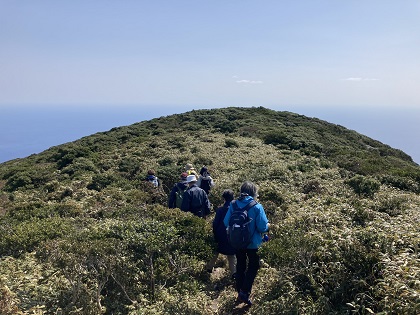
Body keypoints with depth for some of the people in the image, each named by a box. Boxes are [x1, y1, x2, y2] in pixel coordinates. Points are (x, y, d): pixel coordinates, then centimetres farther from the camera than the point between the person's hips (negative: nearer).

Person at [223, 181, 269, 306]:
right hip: (252, 243, -4)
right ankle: (245, 293, 5)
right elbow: (262, 227, -19)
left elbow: (226, 223, -4)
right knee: (253, 267, 14)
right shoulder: (257, 207, -20)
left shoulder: (233, 205, -9)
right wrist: (268, 225, 3)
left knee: (240, 266, 20)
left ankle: (240, 291, 31)